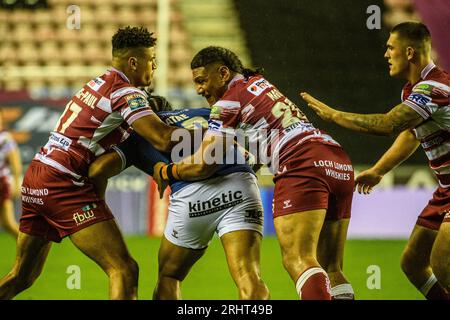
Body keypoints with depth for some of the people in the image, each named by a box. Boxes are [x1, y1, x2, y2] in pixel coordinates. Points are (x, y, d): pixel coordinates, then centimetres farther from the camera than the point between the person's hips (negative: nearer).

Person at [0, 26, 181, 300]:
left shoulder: (99, 84, 18)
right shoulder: (126, 93, -9)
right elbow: (164, 139, -22)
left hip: (35, 179, 10)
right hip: (64, 185, -10)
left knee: (22, 276, 18)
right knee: (124, 270, -13)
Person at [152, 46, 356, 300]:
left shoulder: (229, 102, 3)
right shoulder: (258, 82, 27)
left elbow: (204, 164, 2)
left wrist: (165, 172, 18)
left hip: (303, 165, -8)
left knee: (298, 262, -18)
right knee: (330, 268, 6)